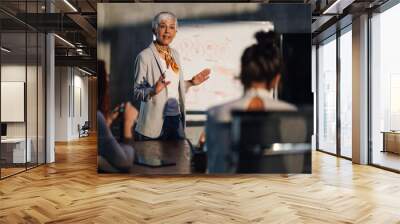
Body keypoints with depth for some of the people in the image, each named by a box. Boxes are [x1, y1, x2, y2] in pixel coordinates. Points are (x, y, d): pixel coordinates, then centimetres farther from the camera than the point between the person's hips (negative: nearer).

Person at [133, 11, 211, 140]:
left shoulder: (175, 54, 10)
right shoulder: (144, 56, -10)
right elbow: (137, 92, -11)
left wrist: (191, 83, 7)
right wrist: (153, 90, -28)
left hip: (176, 117, 6)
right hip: (155, 121, -6)